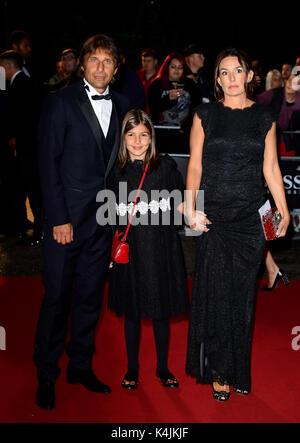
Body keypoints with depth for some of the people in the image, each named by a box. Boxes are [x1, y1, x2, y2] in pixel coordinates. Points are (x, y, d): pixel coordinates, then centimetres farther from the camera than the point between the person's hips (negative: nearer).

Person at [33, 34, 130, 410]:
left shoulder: (121, 105, 10)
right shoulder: (61, 102, -3)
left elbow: (119, 161, 12)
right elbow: (48, 163, -7)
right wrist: (59, 219, -12)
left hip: (103, 217, 4)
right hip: (67, 216, -4)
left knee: (91, 295, 12)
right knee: (56, 297, 3)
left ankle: (80, 366, 28)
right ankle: (46, 376, 19)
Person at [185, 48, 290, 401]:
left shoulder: (264, 117, 8)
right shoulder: (205, 115, 4)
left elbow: (271, 168, 8)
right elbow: (195, 165, 2)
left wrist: (284, 212, 2)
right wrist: (190, 208, -10)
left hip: (251, 216, 1)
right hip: (214, 216, -1)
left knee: (242, 296, 7)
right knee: (215, 294, 0)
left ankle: (239, 370, 23)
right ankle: (218, 372, 16)